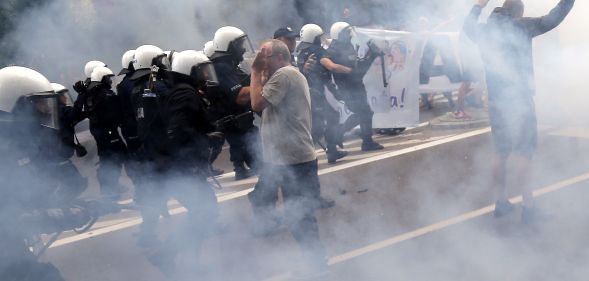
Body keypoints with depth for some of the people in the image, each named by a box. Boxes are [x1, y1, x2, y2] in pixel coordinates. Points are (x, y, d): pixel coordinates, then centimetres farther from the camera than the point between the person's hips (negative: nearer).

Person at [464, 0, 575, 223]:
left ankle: (502, 202, 19)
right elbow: (552, 20, -14)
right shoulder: (520, 27, -7)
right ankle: (528, 208, -4)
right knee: (522, 155, -5)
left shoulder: (484, 31, 9)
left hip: (496, 102, 6)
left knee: (500, 155, 13)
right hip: (519, 100, -6)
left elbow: (468, 26, 30)